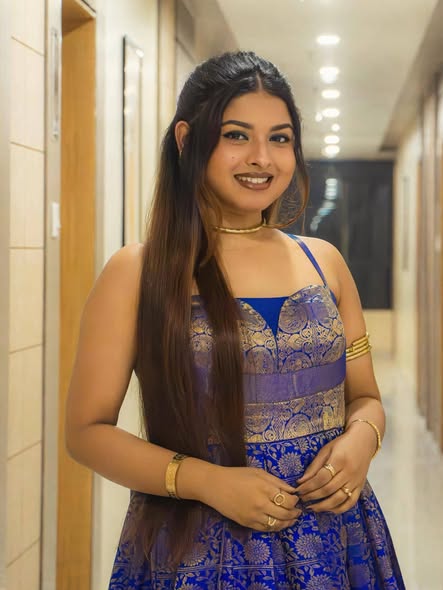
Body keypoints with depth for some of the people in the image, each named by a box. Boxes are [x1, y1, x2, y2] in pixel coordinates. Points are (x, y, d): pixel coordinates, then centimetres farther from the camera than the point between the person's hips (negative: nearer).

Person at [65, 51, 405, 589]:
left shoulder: (324, 261, 4)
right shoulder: (136, 273, -7)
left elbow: (365, 397, 12)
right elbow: (87, 429, -6)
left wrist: (361, 438, -10)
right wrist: (206, 480, -18)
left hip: (333, 540, 4)